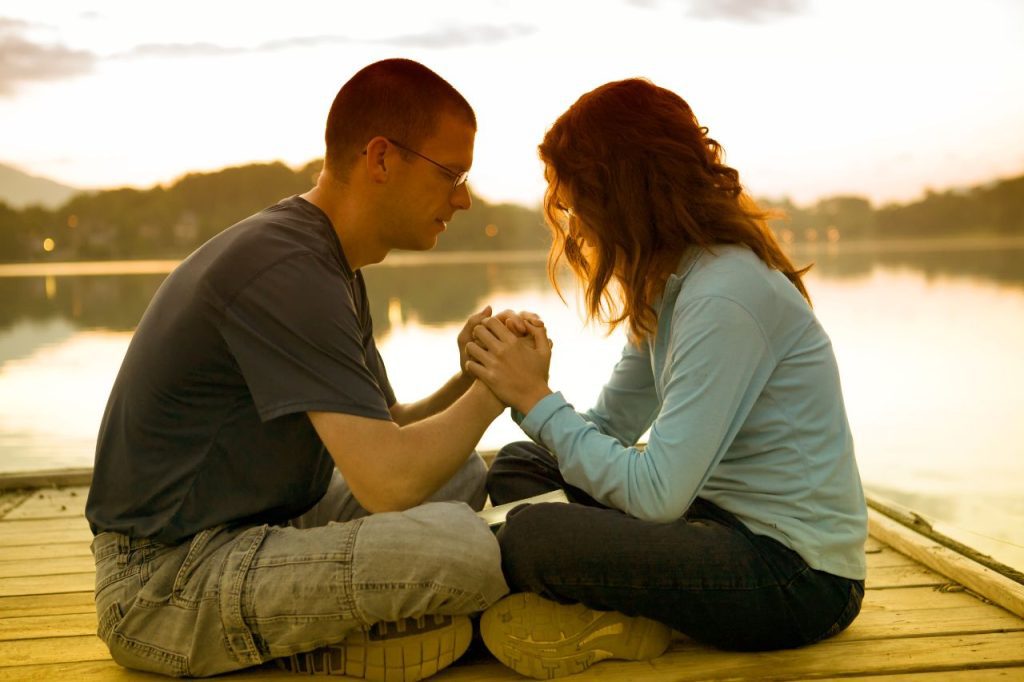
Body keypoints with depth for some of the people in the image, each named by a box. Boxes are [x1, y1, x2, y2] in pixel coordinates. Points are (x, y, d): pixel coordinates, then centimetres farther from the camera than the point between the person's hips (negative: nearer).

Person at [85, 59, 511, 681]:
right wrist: (493, 391, -11)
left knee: (465, 475, 15)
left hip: (254, 530, 10)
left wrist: (468, 380, -3)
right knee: (455, 544, -29)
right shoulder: (285, 270, -22)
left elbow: (383, 433, 15)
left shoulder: (331, 266, 11)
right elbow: (389, 480, -27)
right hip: (165, 583, -10)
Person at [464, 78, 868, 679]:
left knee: (530, 536, -30)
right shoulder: (673, 281, 8)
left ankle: (628, 625, -1)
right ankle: (626, 614, -7)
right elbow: (610, 426, 10)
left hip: (799, 579, -10)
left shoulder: (725, 297, -23)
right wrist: (520, 387, -8)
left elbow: (656, 492, -26)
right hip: (726, 517, 10)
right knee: (516, 469, 12)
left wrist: (538, 400, -18)